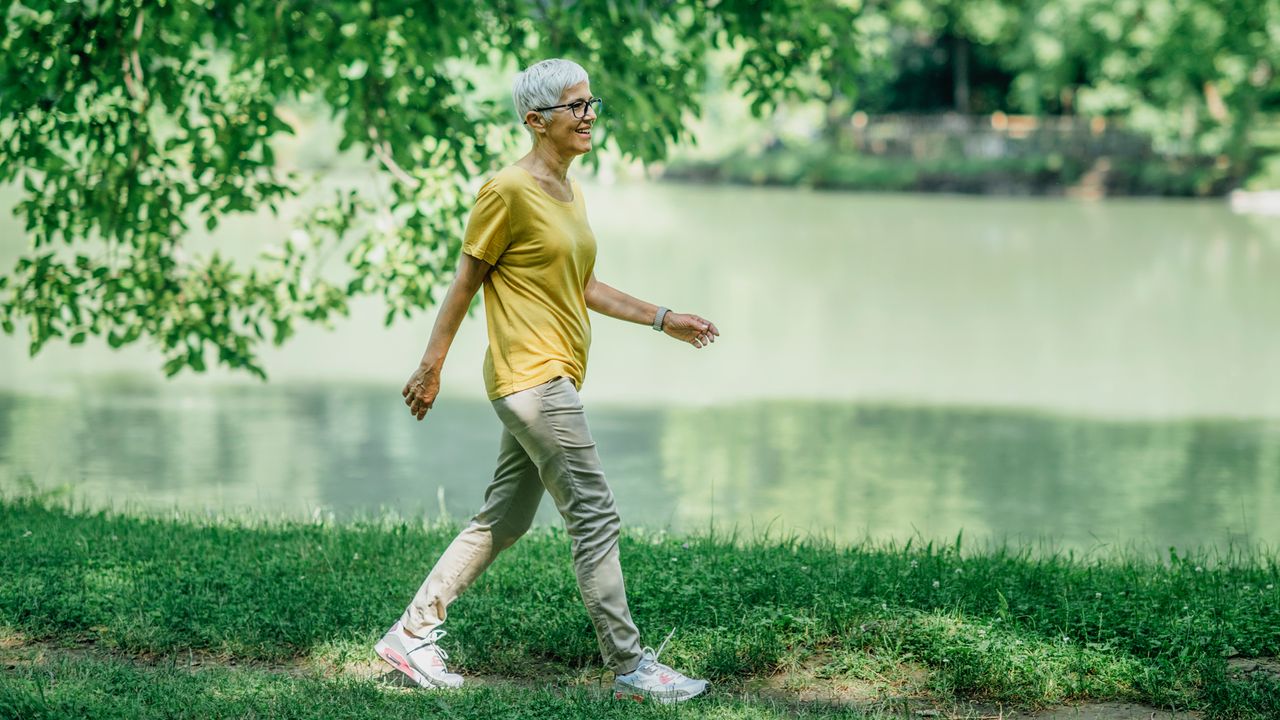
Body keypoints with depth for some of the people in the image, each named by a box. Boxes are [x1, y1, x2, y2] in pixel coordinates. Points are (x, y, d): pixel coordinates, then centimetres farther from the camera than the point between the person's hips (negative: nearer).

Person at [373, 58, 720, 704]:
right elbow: (466, 281, -8)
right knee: (596, 517, -8)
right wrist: (431, 368, -5)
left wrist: (662, 320, 20)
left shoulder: (571, 193, 15)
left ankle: (412, 634, 21)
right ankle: (629, 666, -3)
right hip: (530, 376, -9)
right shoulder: (508, 191, -12)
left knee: (504, 519, 13)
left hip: (555, 380, 9)